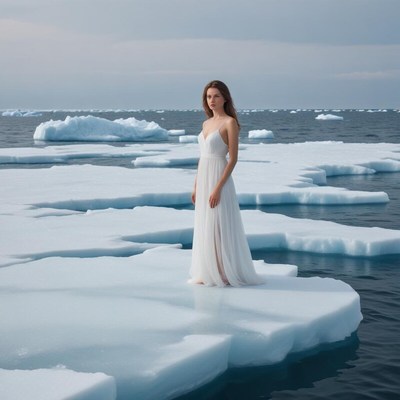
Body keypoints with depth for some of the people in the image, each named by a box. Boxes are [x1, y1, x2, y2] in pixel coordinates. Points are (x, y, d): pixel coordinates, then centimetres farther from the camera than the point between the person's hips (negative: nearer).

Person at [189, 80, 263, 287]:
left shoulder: (230, 122, -10)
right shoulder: (206, 123, 13)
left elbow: (233, 158, -15)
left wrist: (218, 188, -20)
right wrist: (196, 186, 14)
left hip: (218, 178, -8)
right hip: (203, 178, 8)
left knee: (219, 227, -4)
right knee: (204, 227, 11)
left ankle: (224, 273, 5)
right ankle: (207, 272, 18)